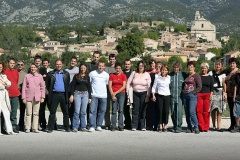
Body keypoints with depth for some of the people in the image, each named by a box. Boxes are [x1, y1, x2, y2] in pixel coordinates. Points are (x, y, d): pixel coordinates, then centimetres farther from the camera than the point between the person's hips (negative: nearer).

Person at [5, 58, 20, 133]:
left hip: (15, 94, 4)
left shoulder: (16, 72, 12)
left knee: (14, 112, 7)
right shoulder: (5, 71, -2)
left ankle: (14, 126, 12)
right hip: (7, 94, -4)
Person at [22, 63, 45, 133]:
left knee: (36, 113, 3)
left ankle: (35, 128, 8)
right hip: (29, 97, -1)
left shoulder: (40, 76, 7)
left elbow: (42, 87, 10)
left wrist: (42, 97, 3)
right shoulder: (27, 76, 5)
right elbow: (24, 87, 4)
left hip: (37, 97, 1)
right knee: (28, 113, -1)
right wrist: (24, 97, -2)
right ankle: (27, 128, 5)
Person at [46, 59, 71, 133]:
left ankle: (67, 127, 12)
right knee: (52, 112, 0)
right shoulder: (51, 74, 5)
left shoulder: (66, 74, 9)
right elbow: (47, 84, 10)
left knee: (66, 112, 4)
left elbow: (68, 84, 13)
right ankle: (50, 128, 4)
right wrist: (50, 91, 4)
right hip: (54, 95, -1)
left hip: (63, 95, 1)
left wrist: (67, 92, 5)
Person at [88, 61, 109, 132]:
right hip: (94, 95, -2)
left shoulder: (106, 75, 8)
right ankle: (92, 126, -8)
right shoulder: (92, 73, 3)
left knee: (102, 111, 5)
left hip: (103, 96, 2)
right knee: (92, 111, -8)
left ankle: (98, 125, 15)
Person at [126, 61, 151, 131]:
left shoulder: (147, 74, 2)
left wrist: (148, 96, -8)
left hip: (144, 94, -1)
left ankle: (142, 126, 6)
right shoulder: (134, 73, 7)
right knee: (135, 109, -2)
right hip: (135, 93, 1)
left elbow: (149, 86, -2)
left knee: (143, 110, 0)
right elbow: (128, 82, 6)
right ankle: (134, 126, 1)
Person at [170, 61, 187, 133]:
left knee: (179, 111, -12)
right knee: (173, 112, 7)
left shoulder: (183, 75, 4)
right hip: (172, 97, 3)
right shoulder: (170, 75, 9)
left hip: (180, 96, -3)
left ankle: (178, 127, -7)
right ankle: (174, 126, 19)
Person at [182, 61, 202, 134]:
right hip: (185, 95, 6)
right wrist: (183, 91, 13)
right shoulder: (186, 75, 18)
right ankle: (189, 128, 11)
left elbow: (199, 87, -6)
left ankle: (196, 127, -8)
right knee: (187, 112, 5)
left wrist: (193, 92, -12)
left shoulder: (196, 76, -1)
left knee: (192, 112, -15)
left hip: (192, 95, -6)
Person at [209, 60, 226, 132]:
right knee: (213, 109, -3)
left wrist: (224, 92, -6)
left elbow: (224, 84, 6)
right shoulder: (211, 73, 9)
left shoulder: (223, 74, 11)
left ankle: (218, 126, -3)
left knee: (219, 110, -4)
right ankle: (214, 125, 5)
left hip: (220, 92, 0)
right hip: (212, 92, 0)